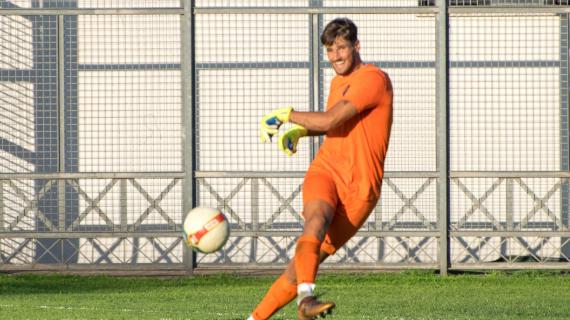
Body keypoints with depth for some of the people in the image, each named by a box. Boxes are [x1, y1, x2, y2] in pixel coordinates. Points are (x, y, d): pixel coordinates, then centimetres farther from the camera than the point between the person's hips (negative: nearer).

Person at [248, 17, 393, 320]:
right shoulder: (338, 82, 17)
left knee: (306, 260, -9)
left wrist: (285, 114, -6)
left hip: (360, 188, -4)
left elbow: (329, 121, -18)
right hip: (325, 170, 4)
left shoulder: (373, 79, -9)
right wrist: (298, 131, 17)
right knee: (317, 217, -32)